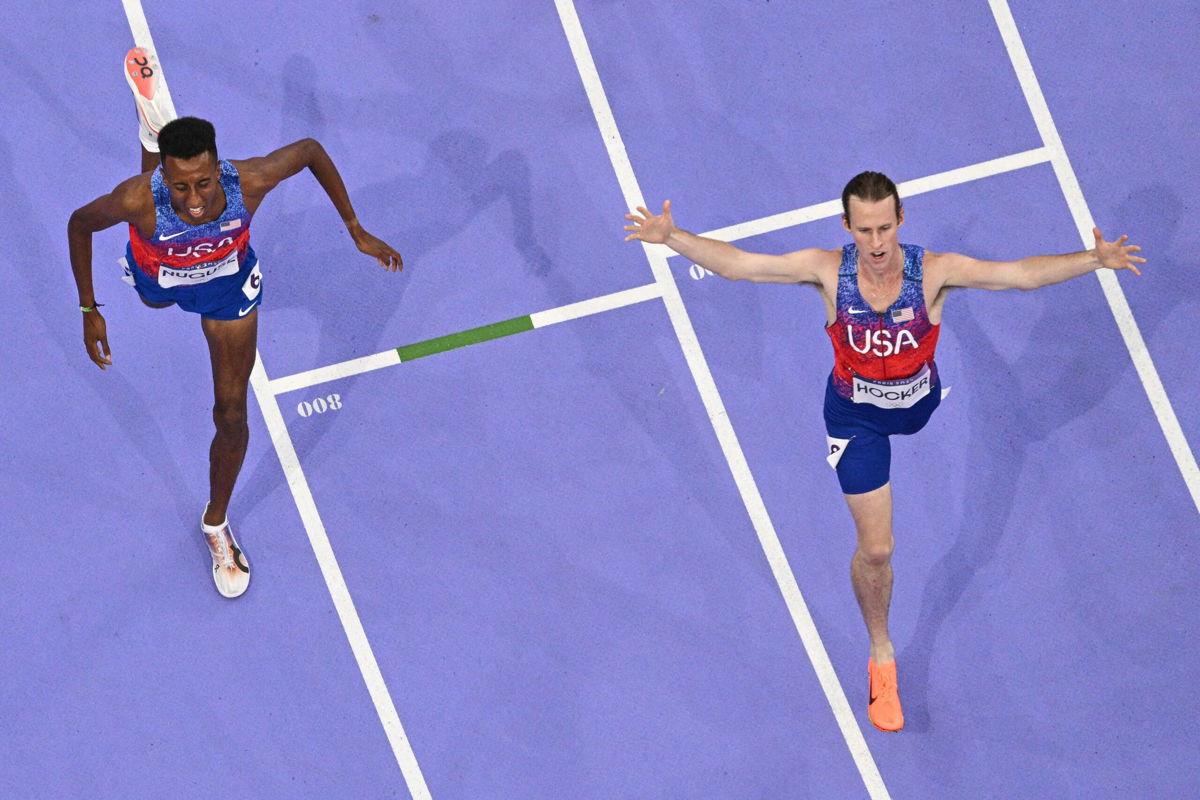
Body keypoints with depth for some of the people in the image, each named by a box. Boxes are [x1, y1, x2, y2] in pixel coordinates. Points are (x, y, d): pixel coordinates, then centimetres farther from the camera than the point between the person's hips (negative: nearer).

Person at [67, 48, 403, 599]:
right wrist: (89, 311, -17)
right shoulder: (139, 199, -45)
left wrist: (357, 232, -16)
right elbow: (79, 225, -23)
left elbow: (311, 150, -22)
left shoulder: (250, 181, -44)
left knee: (232, 415, 7)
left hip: (229, 281, 0)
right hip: (159, 278, 0)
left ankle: (216, 523, 35)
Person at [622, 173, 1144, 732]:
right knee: (875, 549, 2)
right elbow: (735, 264, -27)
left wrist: (1095, 260, -46)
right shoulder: (829, 271, -30)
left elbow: (1024, 273, -32)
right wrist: (673, 238, -41)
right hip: (856, 416, -1)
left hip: (917, 401, 1)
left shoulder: (933, 272, -31)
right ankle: (881, 656, 24)